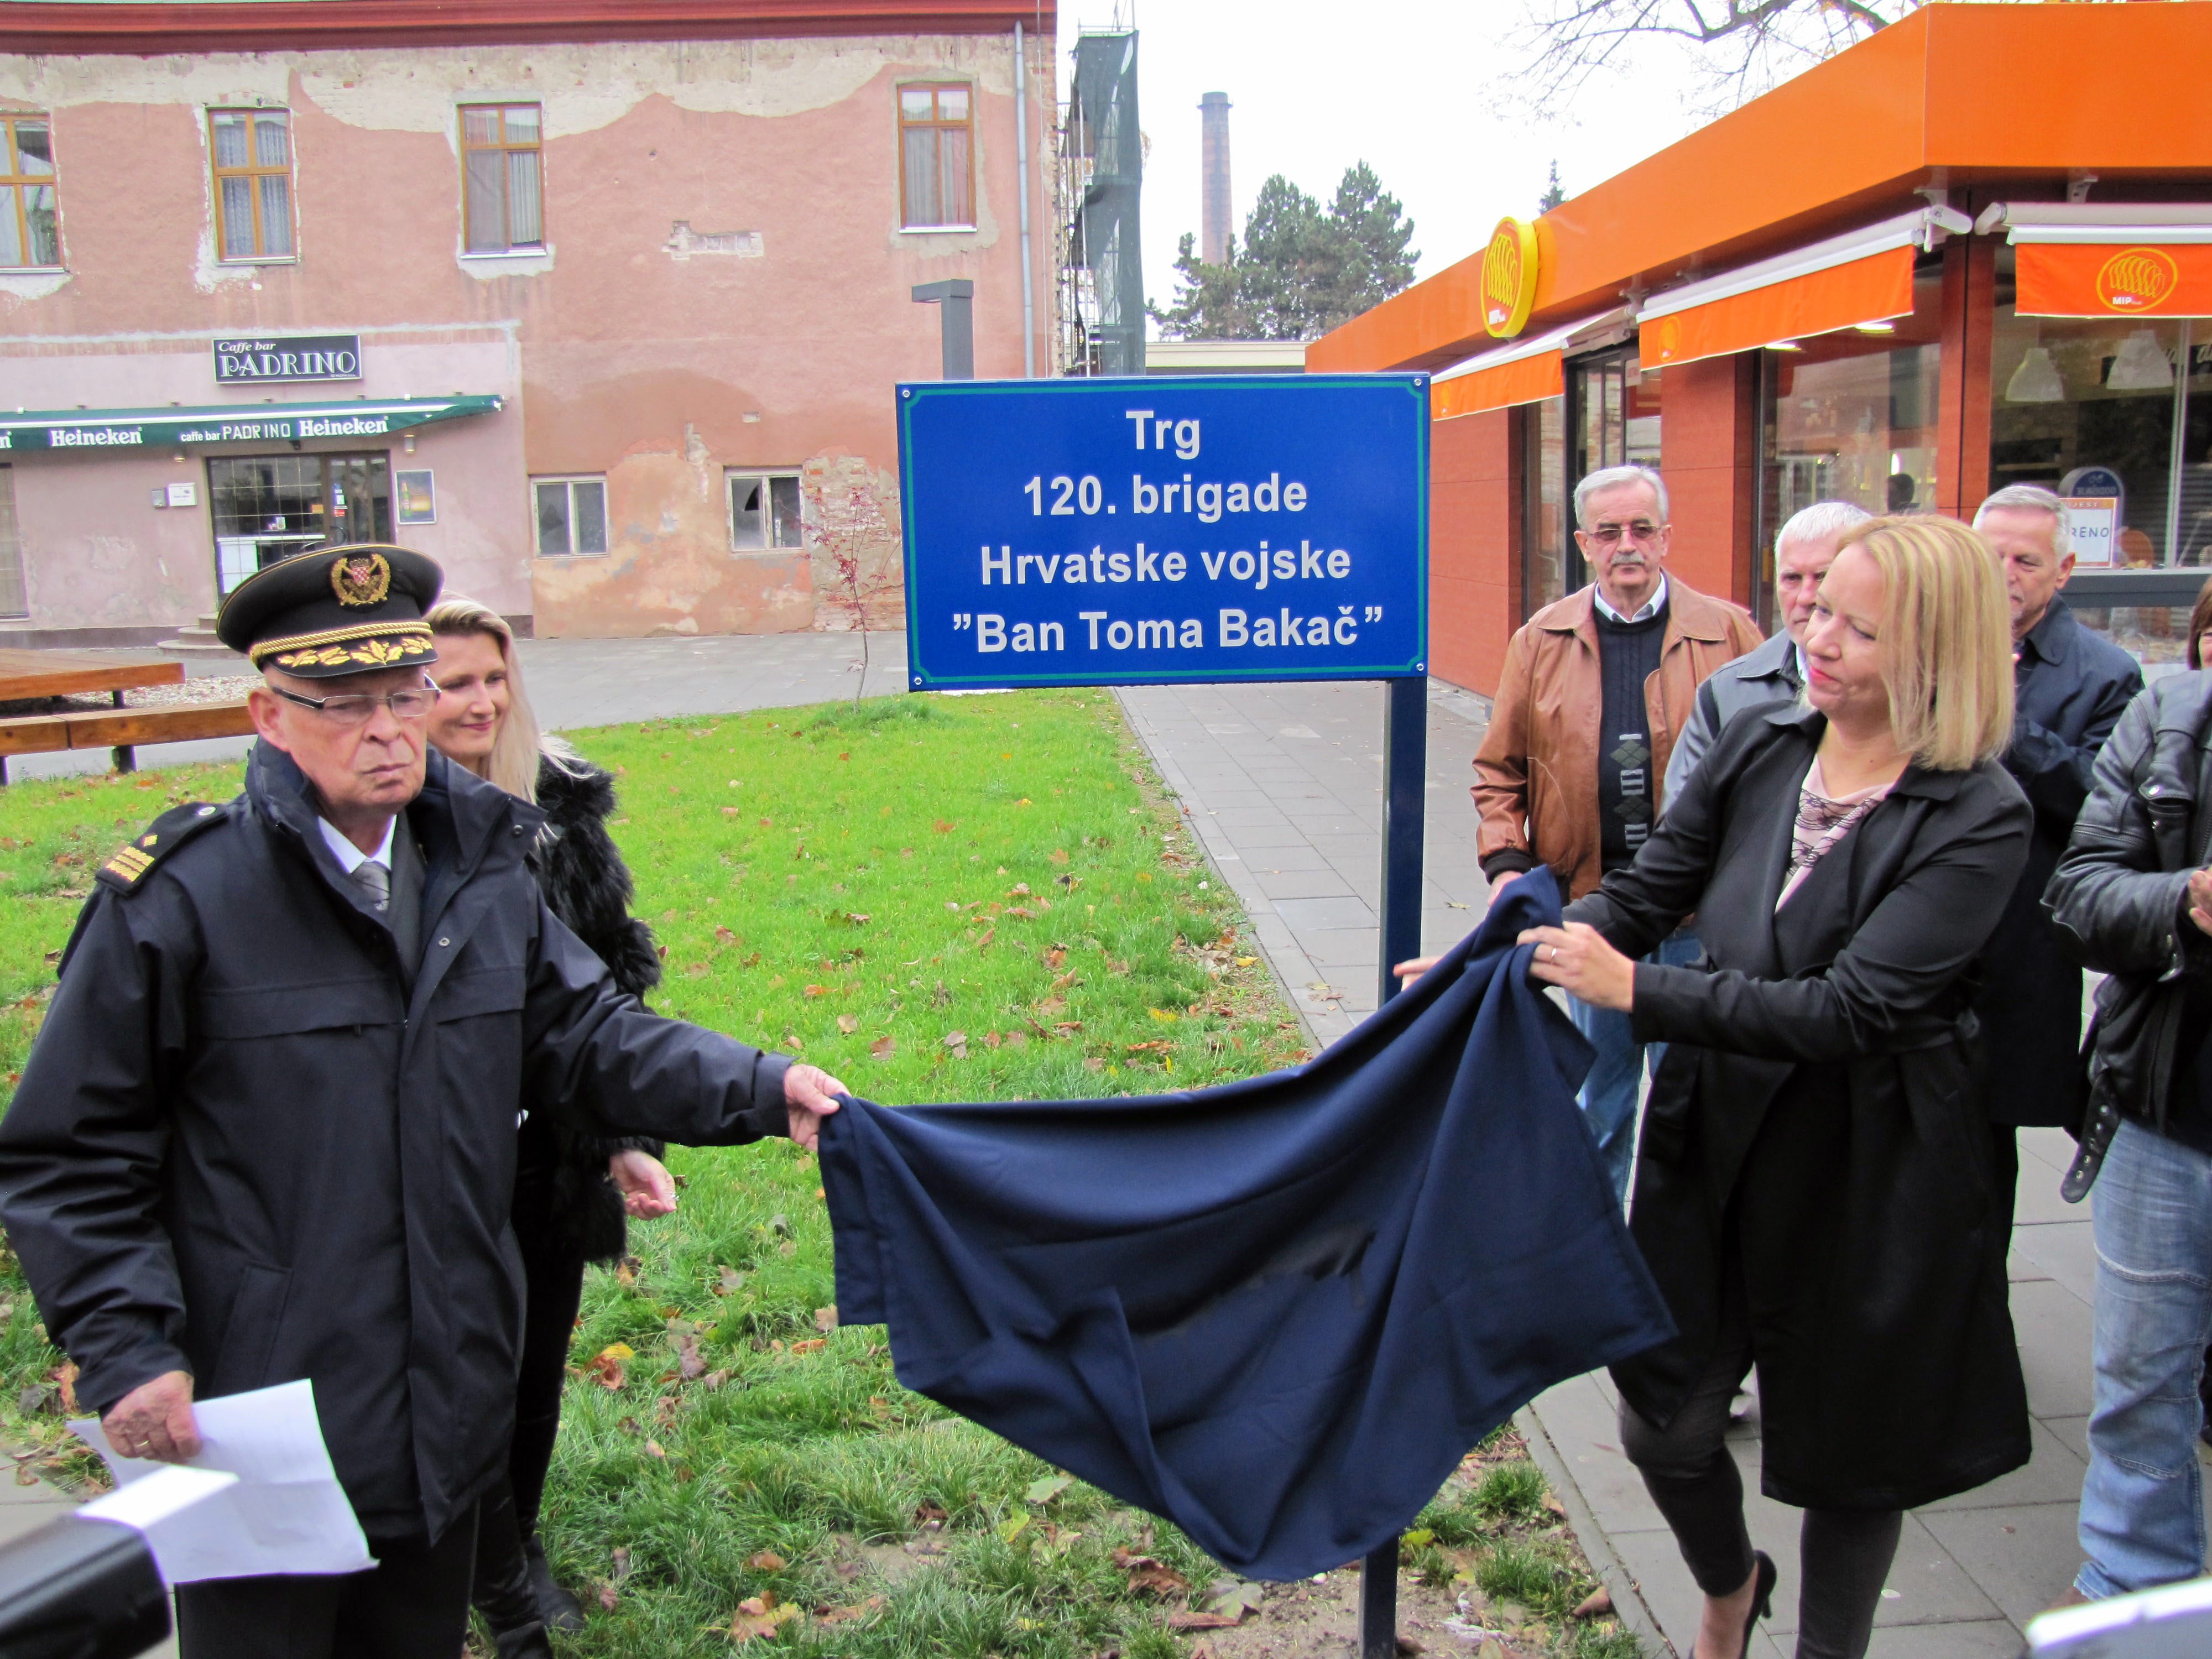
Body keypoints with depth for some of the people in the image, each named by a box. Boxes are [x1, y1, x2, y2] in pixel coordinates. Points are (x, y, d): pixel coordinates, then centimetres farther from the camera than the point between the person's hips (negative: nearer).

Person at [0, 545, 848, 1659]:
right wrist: (122, 1352, -14)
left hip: (445, 1406, 5)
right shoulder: (177, 896, -12)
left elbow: (582, 1034, 4)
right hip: (253, 1421, -4)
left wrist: (759, 1090, -11)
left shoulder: (479, 869, 4)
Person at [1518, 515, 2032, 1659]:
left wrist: (1634, 990, -28)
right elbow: (1643, 893, 2)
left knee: (1847, 1451, 15)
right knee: (1661, 1424, 12)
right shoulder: (1760, 748, -2)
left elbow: (1848, 1009, -24)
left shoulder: (1980, 819, -17)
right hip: (1715, 1143, 4)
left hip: (1866, 1175, -4)